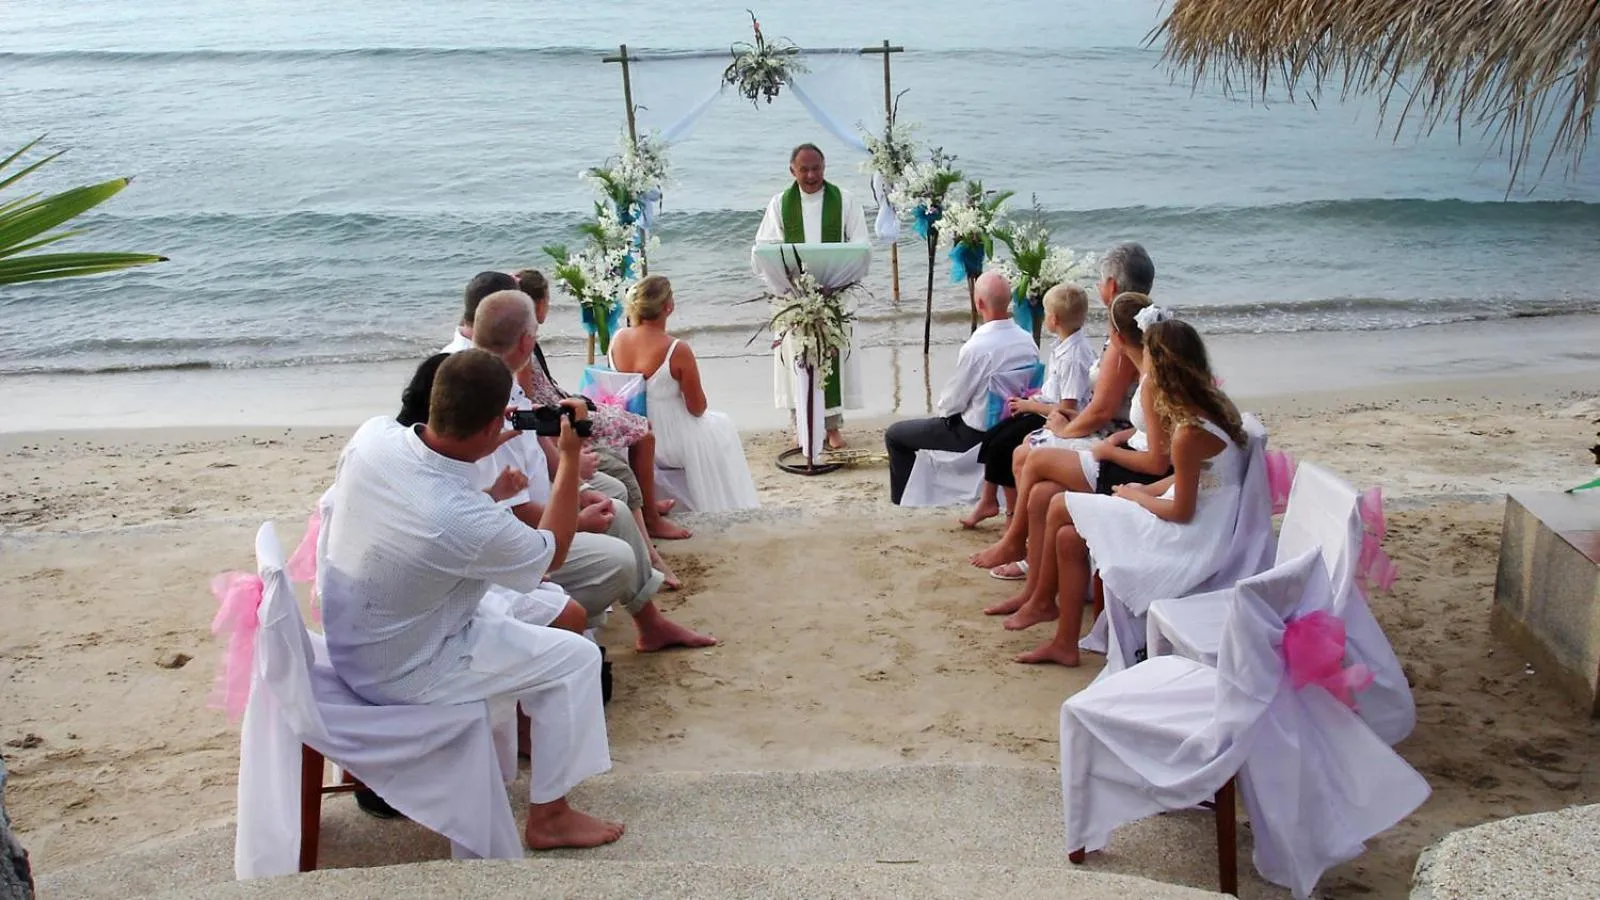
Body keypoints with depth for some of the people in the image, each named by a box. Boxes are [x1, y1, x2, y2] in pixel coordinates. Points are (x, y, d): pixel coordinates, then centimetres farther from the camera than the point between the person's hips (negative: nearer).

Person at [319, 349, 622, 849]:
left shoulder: (372, 435, -18)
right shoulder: (468, 522, -35)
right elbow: (552, 552, -13)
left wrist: (492, 441, 7)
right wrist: (570, 459, -10)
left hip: (345, 638, 8)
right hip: (395, 673, -7)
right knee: (576, 658, 1)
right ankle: (548, 816, 12)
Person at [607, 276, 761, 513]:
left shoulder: (617, 340, -10)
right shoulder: (678, 351, -27)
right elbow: (697, 408, -16)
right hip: (671, 445, -6)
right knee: (722, 427, 27)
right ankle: (721, 505, 39)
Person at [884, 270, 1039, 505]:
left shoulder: (976, 347, -29)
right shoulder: (1028, 340, -7)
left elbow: (953, 401, -17)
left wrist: (941, 409, 8)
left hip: (975, 434, -7)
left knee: (894, 435, 8)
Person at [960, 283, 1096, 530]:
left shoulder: (1073, 356, -25)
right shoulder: (1065, 345, 4)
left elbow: (1067, 410, -24)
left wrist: (1030, 406, -13)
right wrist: (1034, 398, 2)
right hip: (1044, 411, 10)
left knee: (1002, 446, -12)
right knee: (992, 436, 4)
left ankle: (1013, 511, 4)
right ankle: (988, 500, 13)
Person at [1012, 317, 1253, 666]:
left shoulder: (1188, 433, -26)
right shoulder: (1212, 404, 3)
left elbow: (1182, 511, -19)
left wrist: (1136, 495, -3)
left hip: (1188, 542, -9)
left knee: (1061, 507, -3)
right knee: (1069, 536, 8)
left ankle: (1041, 601, 18)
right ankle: (1064, 643, 14)